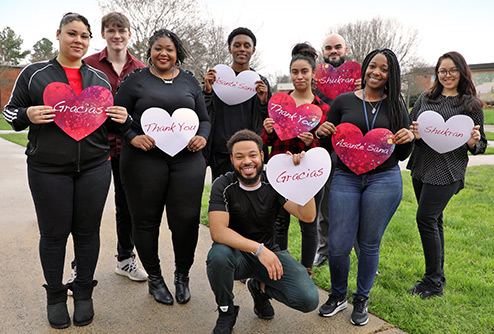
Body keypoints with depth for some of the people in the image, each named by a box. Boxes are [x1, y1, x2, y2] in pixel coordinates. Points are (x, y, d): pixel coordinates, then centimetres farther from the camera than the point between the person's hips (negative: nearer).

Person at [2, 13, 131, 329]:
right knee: (54, 233, 6)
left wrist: (123, 120, -4)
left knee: (88, 231, 8)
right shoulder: (34, 74, 6)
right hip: (48, 169, -1)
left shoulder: (100, 78, 12)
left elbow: (113, 122, 19)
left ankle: (83, 292, 25)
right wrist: (27, 115, -13)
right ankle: (56, 295, 26)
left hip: (94, 169, 2)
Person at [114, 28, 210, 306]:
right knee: (146, 220, 6)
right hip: (144, 160, -1)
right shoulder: (136, 80, 7)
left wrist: (202, 137, -4)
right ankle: (154, 278, 27)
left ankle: (183, 275, 24)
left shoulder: (190, 81, 15)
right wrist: (132, 137, -12)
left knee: (187, 219, -1)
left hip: (187, 160, 2)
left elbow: (204, 119, 16)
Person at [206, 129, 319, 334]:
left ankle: (260, 287, 15)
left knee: (309, 300, -17)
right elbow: (218, 231, -25)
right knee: (219, 254, -37)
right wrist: (258, 249, -34)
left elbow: (307, 216, -17)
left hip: (269, 253, 2)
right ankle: (226, 312, -5)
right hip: (237, 254, -1)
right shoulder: (223, 186, -13)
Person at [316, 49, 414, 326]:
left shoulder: (396, 106, 6)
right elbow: (328, 146, 9)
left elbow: (401, 156, 10)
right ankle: (338, 296, 27)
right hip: (345, 178, 0)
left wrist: (409, 139, -10)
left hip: (384, 180, 0)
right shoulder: (344, 101, 5)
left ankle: (362, 300, 32)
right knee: (338, 245, -1)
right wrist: (323, 133, -12)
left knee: (369, 244, 8)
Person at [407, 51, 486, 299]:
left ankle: (433, 282, 4)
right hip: (421, 166, 5)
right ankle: (438, 275, 28)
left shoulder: (471, 104, 1)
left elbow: (481, 145, 4)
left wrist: (473, 143, -19)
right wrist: (413, 132, -11)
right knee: (433, 220, 13)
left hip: (447, 171, -5)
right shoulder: (425, 98, 10)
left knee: (425, 218, -10)